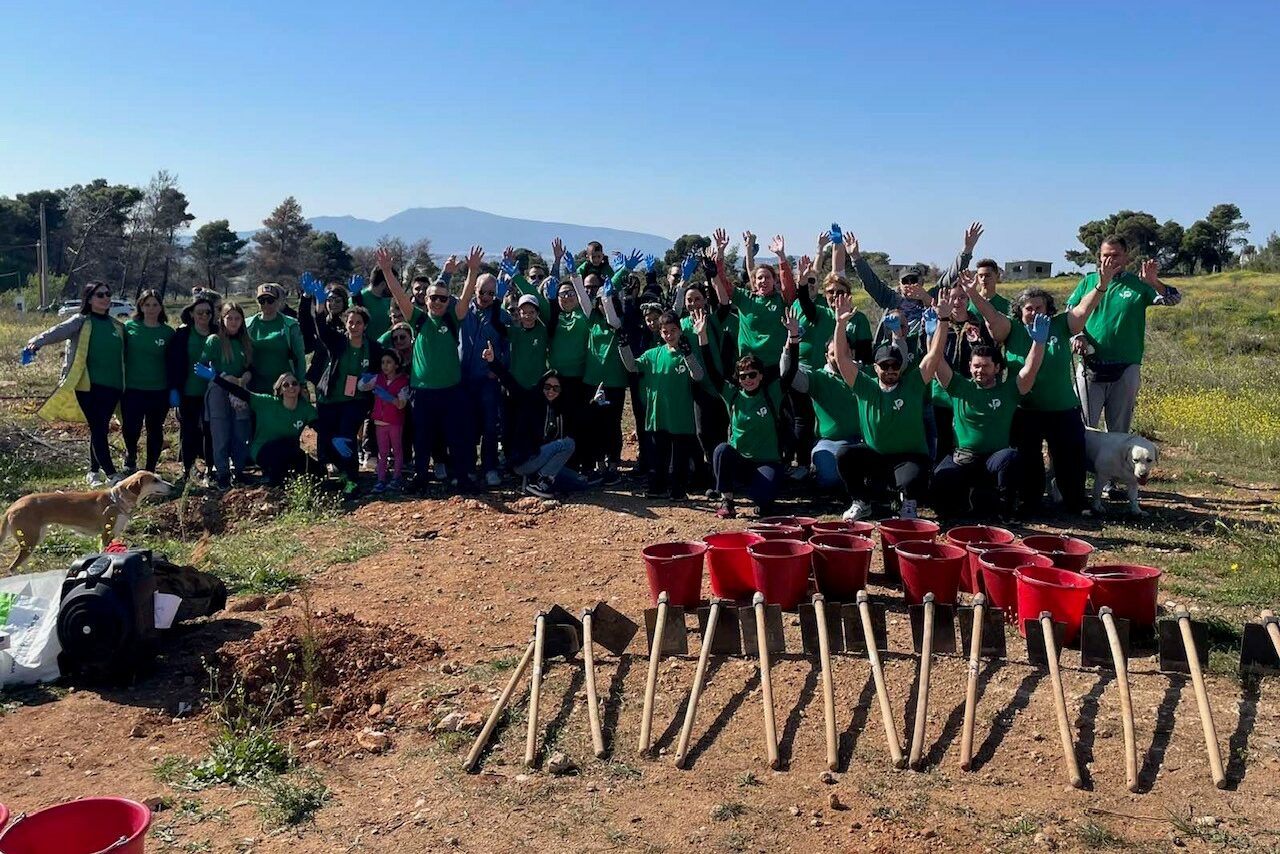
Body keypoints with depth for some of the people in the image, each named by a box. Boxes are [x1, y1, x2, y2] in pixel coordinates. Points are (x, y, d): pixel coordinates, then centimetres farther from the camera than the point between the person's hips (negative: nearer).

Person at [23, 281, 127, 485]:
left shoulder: (117, 326, 14)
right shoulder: (81, 322, -1)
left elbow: (123, 355, 19)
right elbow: (58, 332, -19)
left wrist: (123, 384, 15)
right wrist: (37, 342, -37)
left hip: (112, 386, 5)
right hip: (88, 385, -5)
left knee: (101, 429, 11)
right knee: (98, 429, -6)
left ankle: (94, 472, 22)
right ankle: (111, 474, -3)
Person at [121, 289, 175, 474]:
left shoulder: (168, 332, 1)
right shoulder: (130, 327, 0)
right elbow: (121, 353, 5)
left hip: (159, 391, 1)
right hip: (132, 389, -1)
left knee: (155, 431, 8)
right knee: (130, 429, -6)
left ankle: (150, 469, 22)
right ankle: (130, 457, 25)